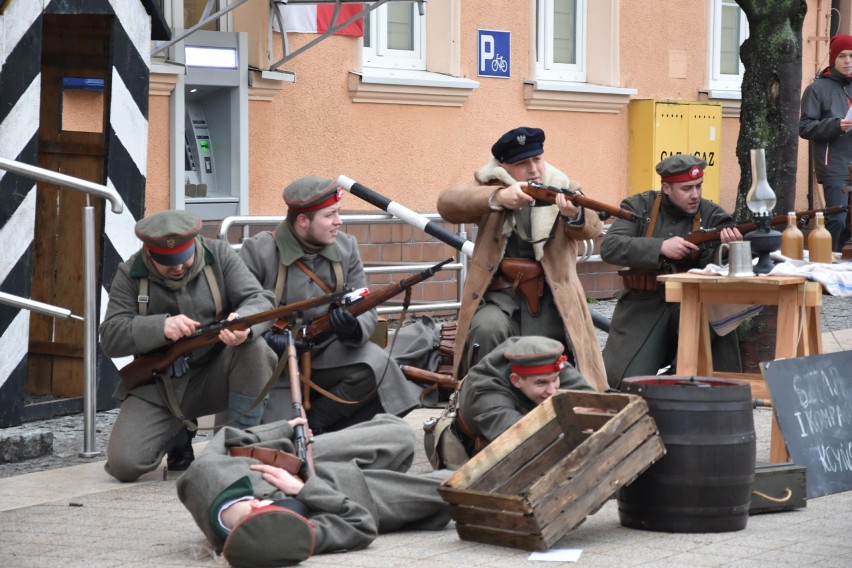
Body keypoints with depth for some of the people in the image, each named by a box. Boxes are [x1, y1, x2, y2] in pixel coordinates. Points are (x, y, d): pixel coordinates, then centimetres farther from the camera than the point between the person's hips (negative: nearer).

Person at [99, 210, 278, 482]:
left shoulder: (219, 255, -3)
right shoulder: (130, 274, -4)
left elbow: (261, 301, -11)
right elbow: (111, 337, -12)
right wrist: (162, 327, -31)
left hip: (214, 376, 0)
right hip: (157, 388, 0)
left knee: (254, 348, -31)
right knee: (124, 464, -19)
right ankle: (178, 437, 17)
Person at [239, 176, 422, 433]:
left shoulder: (346, 247, 2)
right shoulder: (259, 251, -10)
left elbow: (366, 310, 0)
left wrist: (354, 330, -25)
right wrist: (266, 340, -29)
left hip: (327, 357, 4)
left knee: (375, 366, -26)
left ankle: (315, 421, -7)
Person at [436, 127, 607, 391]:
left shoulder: (564, 190, 9)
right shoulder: (489, 188, 7)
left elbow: (591, 228, -11)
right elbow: (447, 203, -14)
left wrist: (574, 214, -37)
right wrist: (498, 197, -32)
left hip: (551, 299, 1)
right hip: (498, 295, -1)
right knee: (488, 329, -31)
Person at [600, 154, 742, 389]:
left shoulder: (711, 215, 3)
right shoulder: (639, 207, 2)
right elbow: (609, 247, -13)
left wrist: (727, 244, -30)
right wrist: (661, 247, -23)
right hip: (643, 307, -1)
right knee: (625, 380, -14)